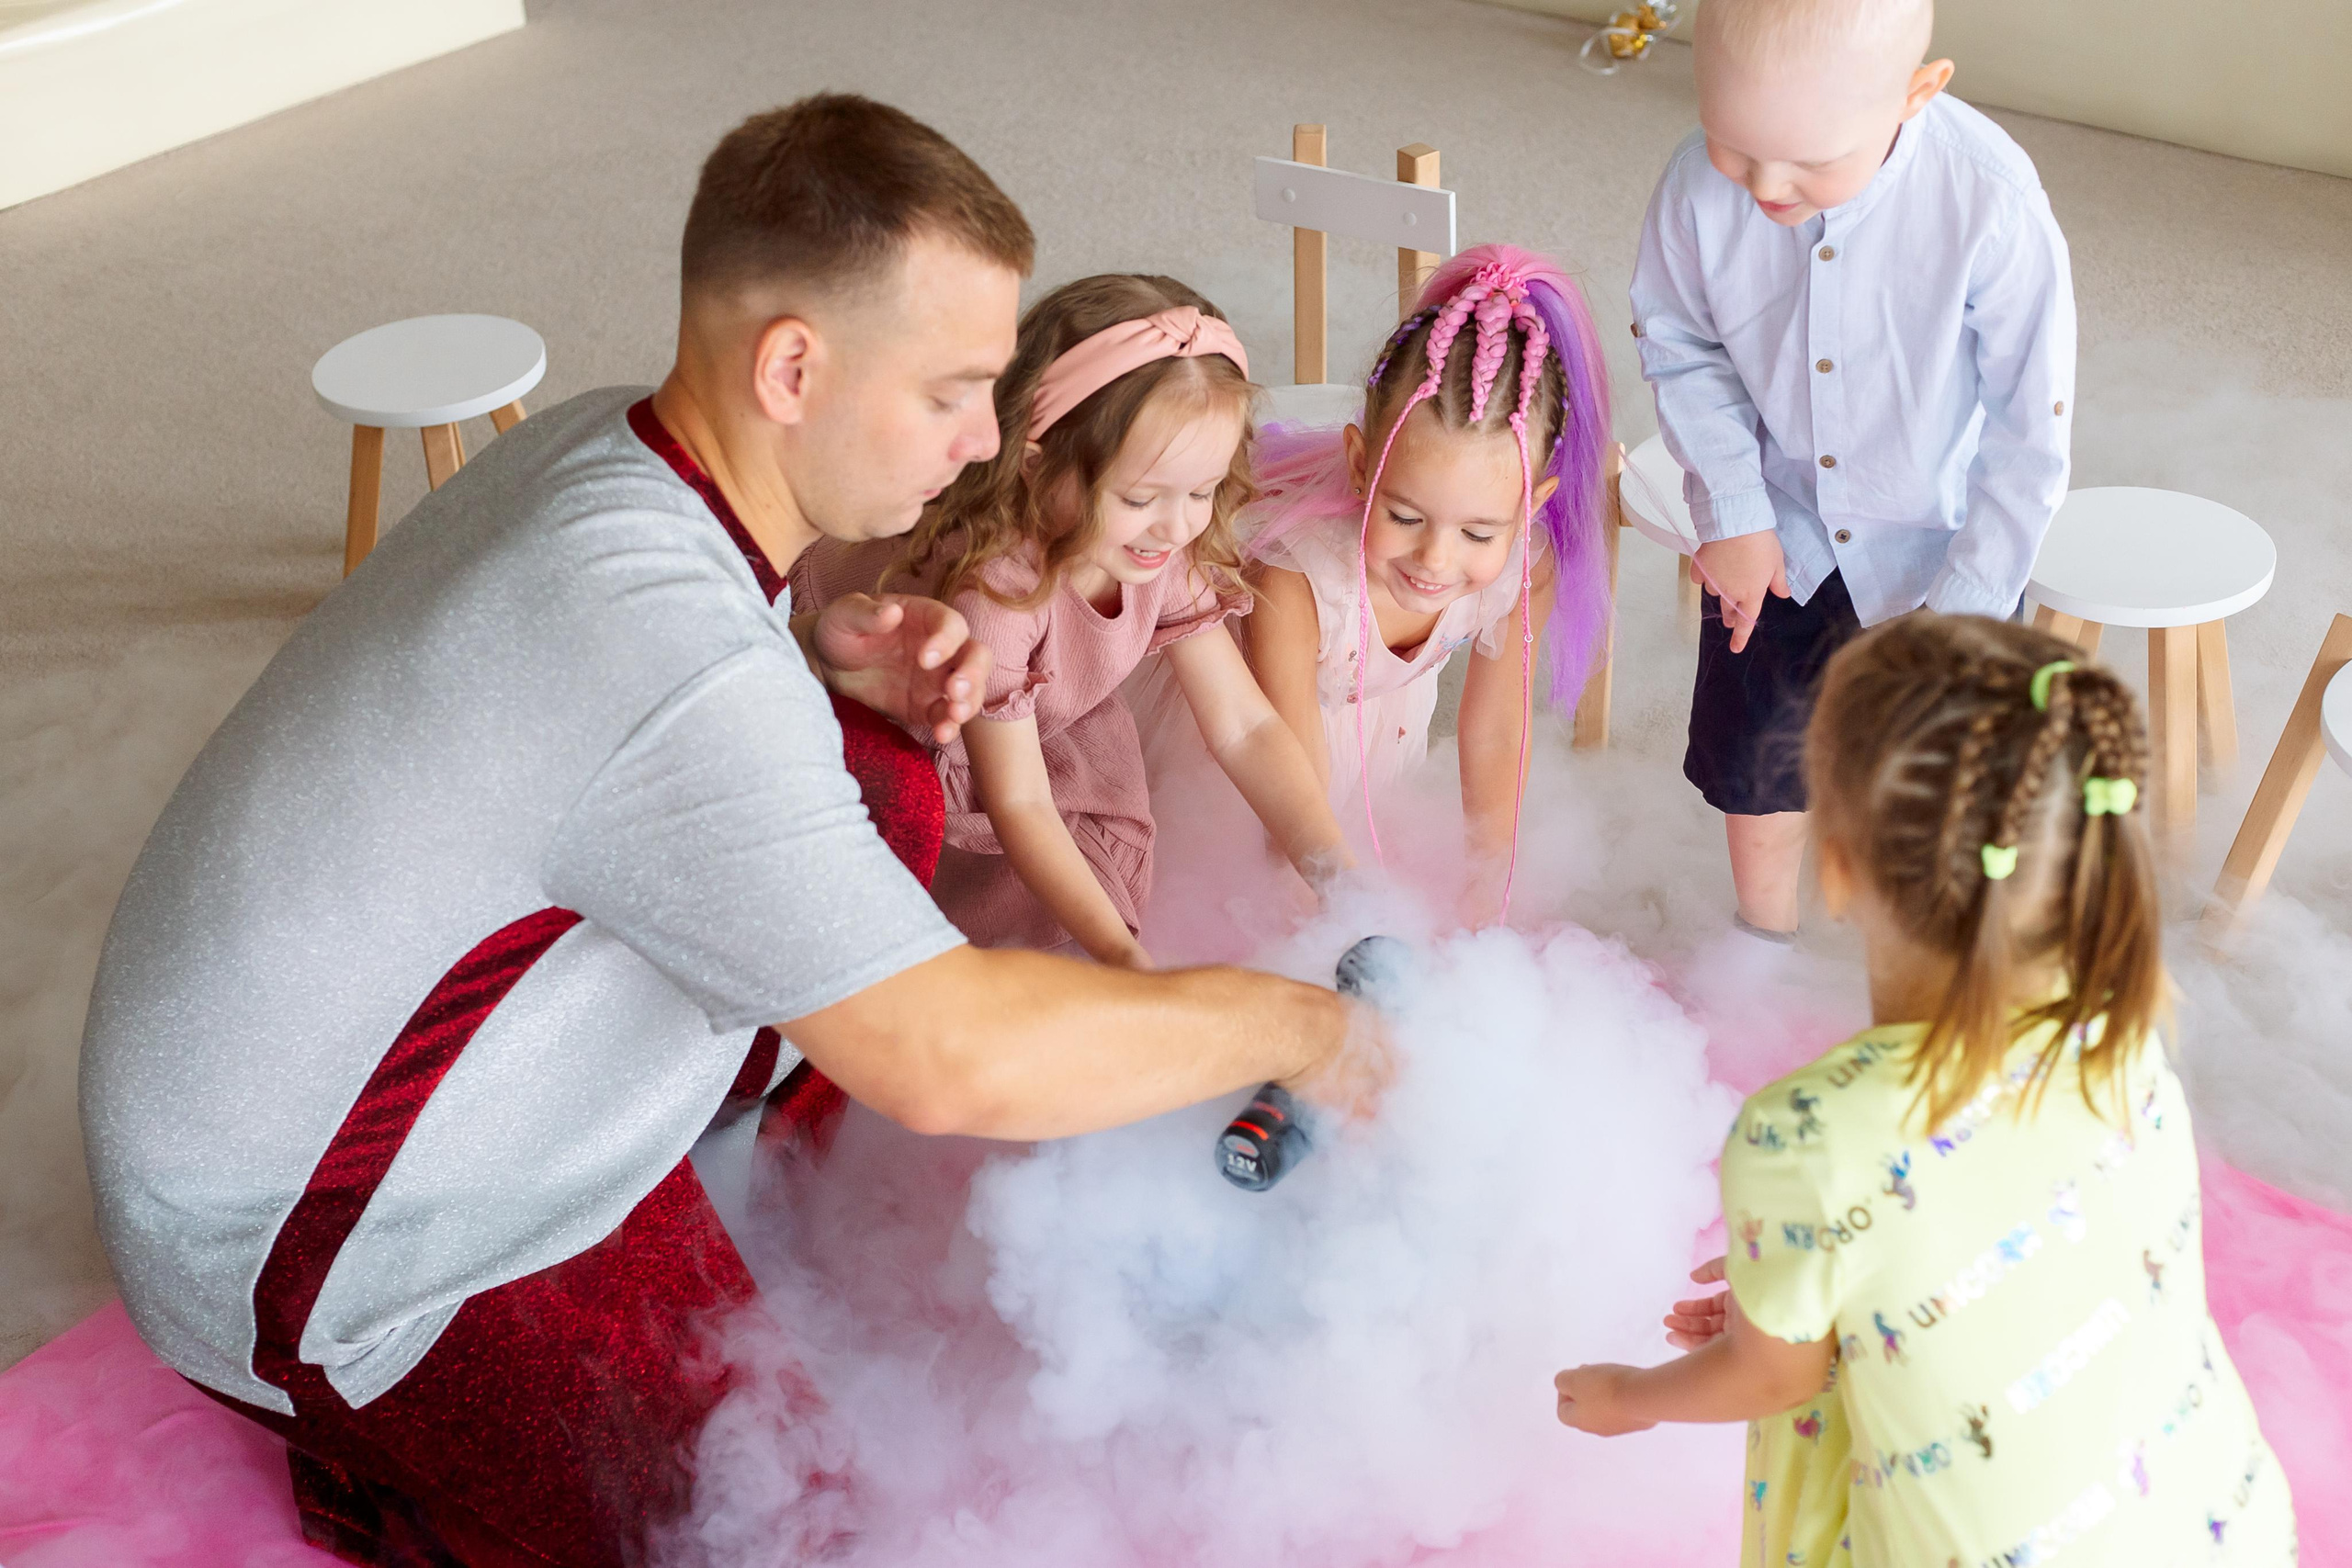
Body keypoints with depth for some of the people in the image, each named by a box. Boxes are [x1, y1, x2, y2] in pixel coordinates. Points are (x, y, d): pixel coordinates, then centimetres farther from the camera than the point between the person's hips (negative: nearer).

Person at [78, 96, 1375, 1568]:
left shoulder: (609, 443, -6)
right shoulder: (670, 660, -36)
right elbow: (950, 1065, -37)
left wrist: (828, 656, -7)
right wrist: (1279, 1023, -22)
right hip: (314, 1266, -8)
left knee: (887, 793, 2)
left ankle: (736, 1170, 15)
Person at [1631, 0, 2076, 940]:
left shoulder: (1991, 205, -32)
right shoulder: (1700, 188, -25)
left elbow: (2028, 434, -19)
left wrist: (1963, 606, -15)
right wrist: (1733, 510, -9)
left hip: (1939, 546, -2)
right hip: (1776, 538, 3)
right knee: (1755, 759, 20)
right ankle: (1762, 940, 48)